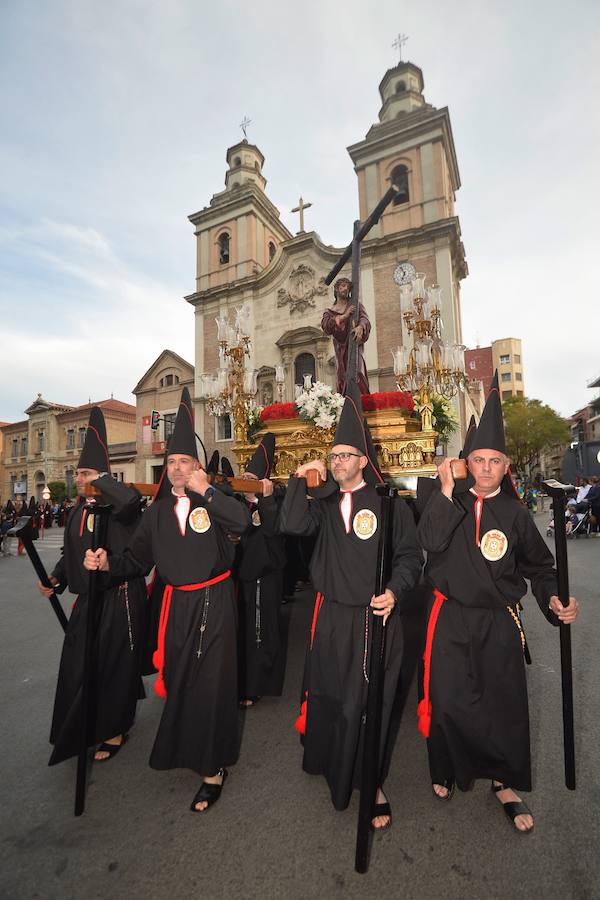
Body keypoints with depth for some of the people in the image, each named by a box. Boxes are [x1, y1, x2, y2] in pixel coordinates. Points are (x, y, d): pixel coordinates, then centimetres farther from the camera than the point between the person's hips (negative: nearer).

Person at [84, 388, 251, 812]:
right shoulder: (158, 511, 6)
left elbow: (242, 521, -27)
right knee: (177, 678, 21)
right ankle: (182, 745, 49)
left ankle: (213, 768, 24)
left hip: (214, 602, -4)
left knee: (211, 682, 3)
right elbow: (137, 558, 6)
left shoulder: (213, 500, -7)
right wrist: (108, 563, -13)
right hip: (177, 605, 5)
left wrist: (205, 490, -29)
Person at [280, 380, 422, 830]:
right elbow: (292, 525, -10)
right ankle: (330, 760, 47)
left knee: (370, 700, 7)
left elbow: (410, 555, -4)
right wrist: (300, 479, -13)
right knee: (327, 694, 20)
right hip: (332, 616, 4)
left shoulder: (389, 503, -7)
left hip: (375, 617, -4)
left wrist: (394, 591, -18)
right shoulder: (326, 503, 3)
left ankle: (371, 783, 30)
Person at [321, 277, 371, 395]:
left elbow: (365, 319, -3)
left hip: (354, 345, -2)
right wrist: (344, 316, -13)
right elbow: (326, 327, -3)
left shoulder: (355, 305, 15)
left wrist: (360, 327, -27)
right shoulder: (329, 312, 18)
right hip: (340, 349, 2)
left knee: (355, 376, -20)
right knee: (342, 380, -5)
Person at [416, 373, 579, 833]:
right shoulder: (448, 501, -3)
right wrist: (446, 490, -22)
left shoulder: (515, 512, 1)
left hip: (499, 623, 2)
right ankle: (447, 772, 30)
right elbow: (430, 541, -20)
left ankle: (506, 784, 35)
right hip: (451, 618, -1)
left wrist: (553, 599, -7)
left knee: (505, 704, 9)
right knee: (449, 700, 2)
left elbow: (539, 564, 10)